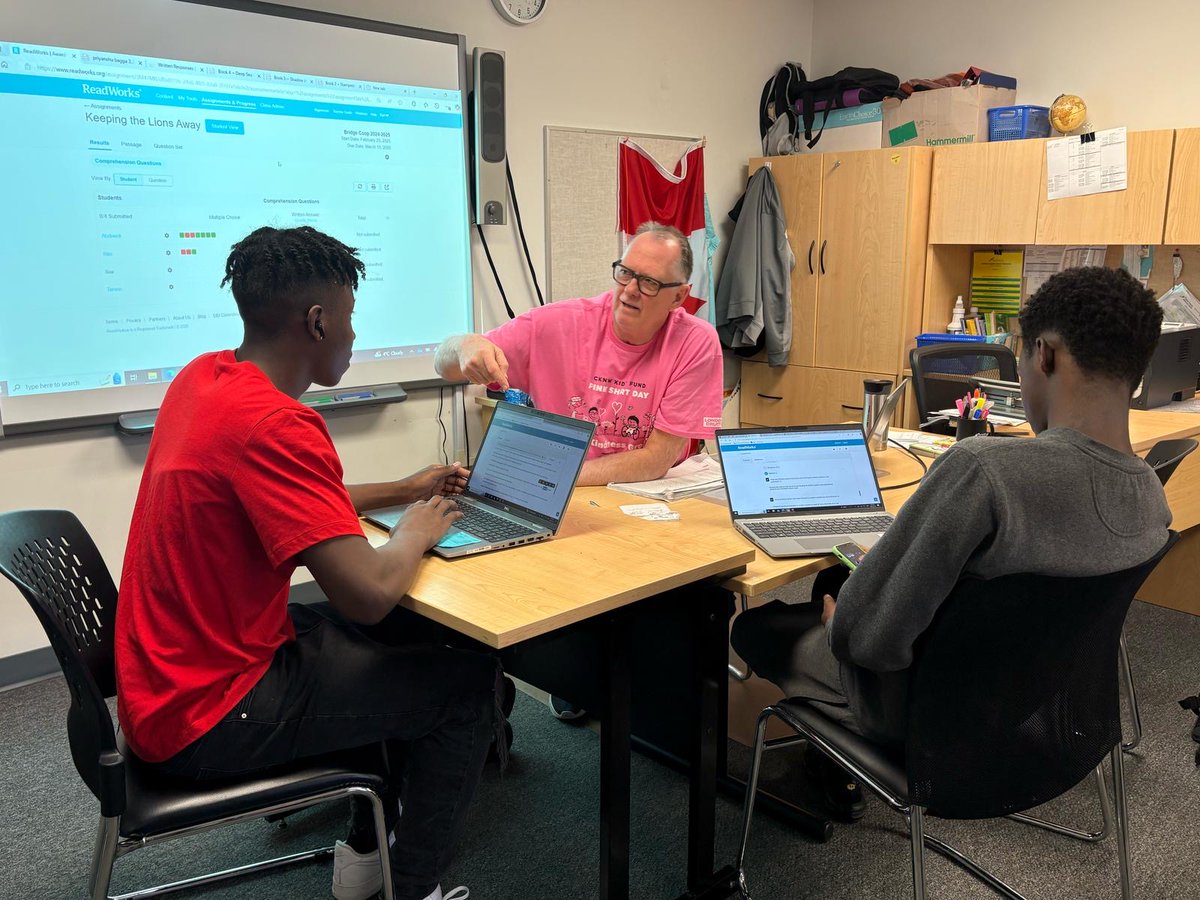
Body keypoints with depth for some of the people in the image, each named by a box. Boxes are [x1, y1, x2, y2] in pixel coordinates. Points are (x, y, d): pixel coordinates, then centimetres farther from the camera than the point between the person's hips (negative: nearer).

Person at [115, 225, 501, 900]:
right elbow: (370, 592, -33)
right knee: (469, 683, 0)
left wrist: (402, 491, 15)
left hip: (169, 672, 10)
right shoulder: (273, 424, -29)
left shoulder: (204, 377, 2)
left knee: (393, 641, 26)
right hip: (205, 718, -10)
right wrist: (418, 532, -11)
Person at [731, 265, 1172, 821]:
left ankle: (836, 765, 33)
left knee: (751, 626, 17)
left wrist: (840, 621, -7)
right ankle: (835, 769, 36)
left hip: (920, 709, -7)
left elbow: (865, 635, -32)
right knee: (834, 581, 27)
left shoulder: (981, 468, -37)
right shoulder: (1153, 501, -11)